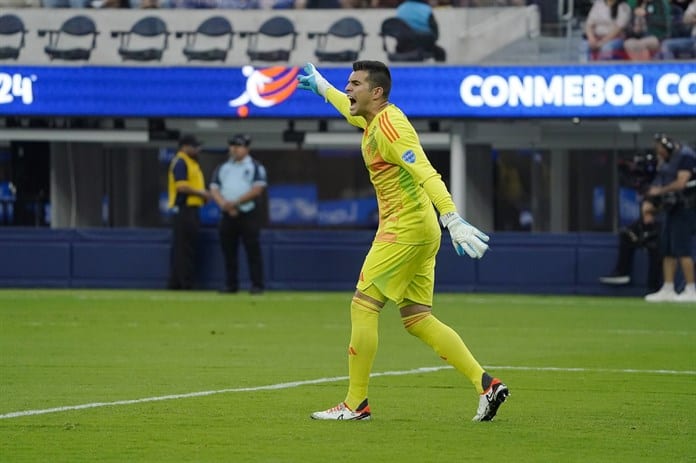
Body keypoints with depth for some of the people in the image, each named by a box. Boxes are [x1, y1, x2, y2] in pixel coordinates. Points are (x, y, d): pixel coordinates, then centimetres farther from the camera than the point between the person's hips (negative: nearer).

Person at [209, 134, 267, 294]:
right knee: (229, 251, 5)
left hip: (249, 215, -4)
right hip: (228, 215, 4)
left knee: (253, 250, -7)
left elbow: (257, 190, -10)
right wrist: (224, 204, -12)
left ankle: (257, 285, -6)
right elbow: (214, 189, 7)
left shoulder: (255, 167, 2)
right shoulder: (222, 168, 16)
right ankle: (231, 285, 12)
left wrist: (235, 203, -16)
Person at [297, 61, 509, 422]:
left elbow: (426, 174, -28)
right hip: (419, 231, 10)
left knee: (363, 306, -5)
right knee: (416, 319, 6)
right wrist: (321, 86, 57)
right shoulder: (372, 120, 14)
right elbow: (350, 109, 41)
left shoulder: (389, 127, -16)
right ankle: (486, 383, 0)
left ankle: (356, 403, 0)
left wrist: (453, 219, -39)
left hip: (405, 229, -10)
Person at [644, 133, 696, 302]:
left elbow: (681, 183, -20)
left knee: (681, 248, -13)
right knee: (667, 250, 8)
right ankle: (668, 290, 11)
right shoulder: (666, 160, 16)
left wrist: (660, 191, -14)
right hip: (670, 209, 10)